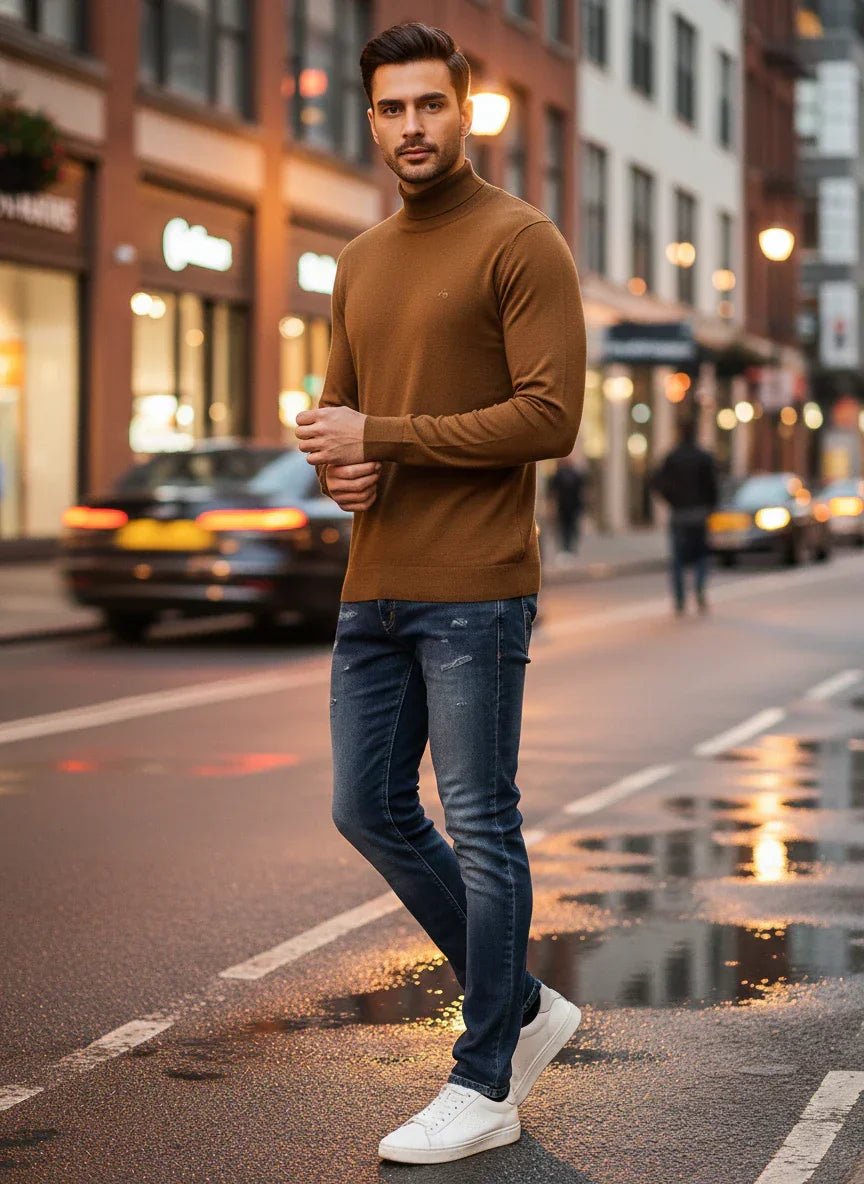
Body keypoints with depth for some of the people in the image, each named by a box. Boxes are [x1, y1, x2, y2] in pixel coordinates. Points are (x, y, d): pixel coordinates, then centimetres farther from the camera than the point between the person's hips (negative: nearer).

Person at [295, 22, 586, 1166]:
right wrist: (338, 462, -2)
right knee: (370, 810, 11)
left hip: (475, 593, -8)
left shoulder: (522, 243, -7)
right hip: (374, 588, 8)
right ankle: (523, 1005, 27)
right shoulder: (361, 262, 16)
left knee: (479, 826, -2)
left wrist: (381, 439, -15)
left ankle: (486, 1083, 10)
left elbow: (551, 418, -15)